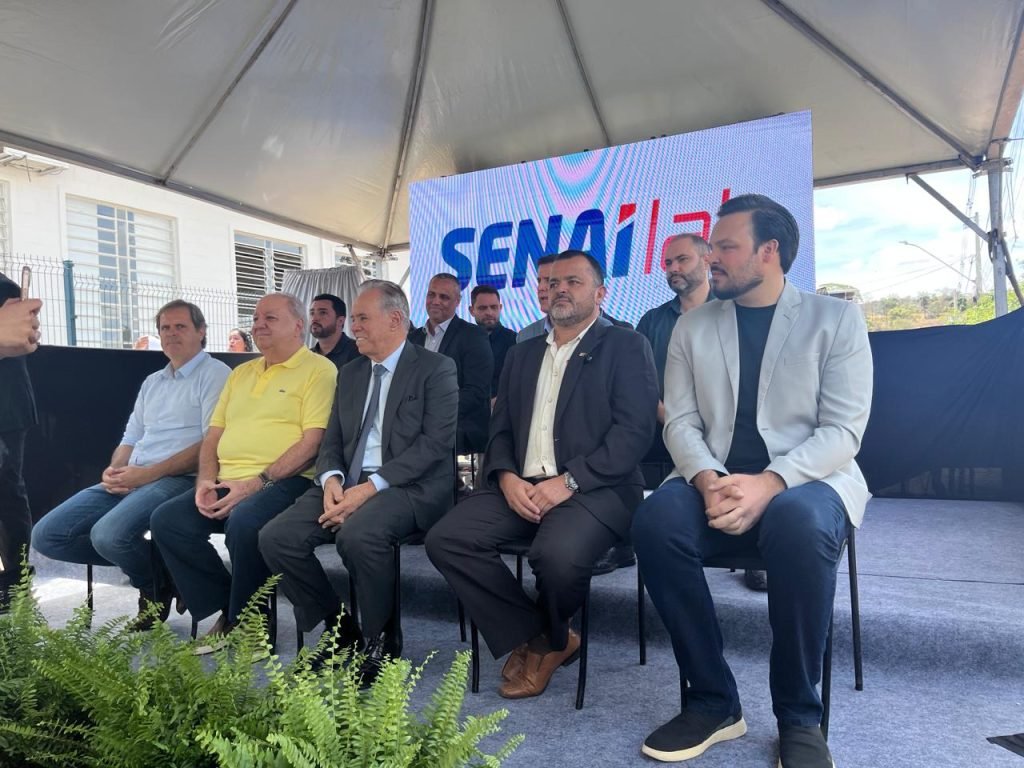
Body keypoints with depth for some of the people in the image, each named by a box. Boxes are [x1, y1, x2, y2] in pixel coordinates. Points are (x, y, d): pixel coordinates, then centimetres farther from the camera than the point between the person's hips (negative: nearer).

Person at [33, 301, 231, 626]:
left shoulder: (215, 374, -2)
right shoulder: (152, 382, 23)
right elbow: (130, 439, 23)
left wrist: (147, 474, -16)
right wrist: (115, 470, -2)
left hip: (178, 479, -8)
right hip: (129, 481, 8)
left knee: (109, 535, -31)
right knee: (47, 535, -4)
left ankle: (157, 583, 0)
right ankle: (146, 563, 7)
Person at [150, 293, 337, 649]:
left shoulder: (318, 370, -2)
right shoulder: (241, 373, 23)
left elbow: (313, 442, -13)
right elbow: (213, 435, 21)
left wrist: (256, 483, -18)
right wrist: (205, 481, 2)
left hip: (284, 482, -7)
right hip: (227, 484, 8)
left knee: (244, 522, -33)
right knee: (166, 519, -12)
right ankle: (226, 612, 0)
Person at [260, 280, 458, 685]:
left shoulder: (436, 369, -2)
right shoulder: (349, 373, 19)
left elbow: (436, 443, -12)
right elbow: (332, 441, 17)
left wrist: (370, 487, -20)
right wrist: (332, 479, -7)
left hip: (409, 486, -6)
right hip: (347, 484, 7)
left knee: (358, 535, -35)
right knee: (276, 537, -14)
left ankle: (380, 639, -7)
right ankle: (340, 626, 6)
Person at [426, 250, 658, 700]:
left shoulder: (626, 348, 4)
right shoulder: (522, 354, 21)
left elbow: (634, 430, -8)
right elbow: (500, 429, 16)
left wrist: (569, 481, -18)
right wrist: (507, 478, -6)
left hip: (594, 488, -5)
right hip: (521, 488, 5)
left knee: (557, 556, -34)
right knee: (445, 539, -17)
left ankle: (551, 638, 5)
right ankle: (531, 637, 2)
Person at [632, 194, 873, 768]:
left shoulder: (835, 318, 3)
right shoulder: (693, 327, 11)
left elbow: (843, 430, -6)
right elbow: (680, 422, 3)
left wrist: (770, 483, -23)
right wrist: (708, 481, -18)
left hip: (807, 480, -2)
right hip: (715, 481, 3)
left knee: (798, 524, -38)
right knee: (656, 519, -30)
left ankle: (800, 716, -14)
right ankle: (713, 701, -12)